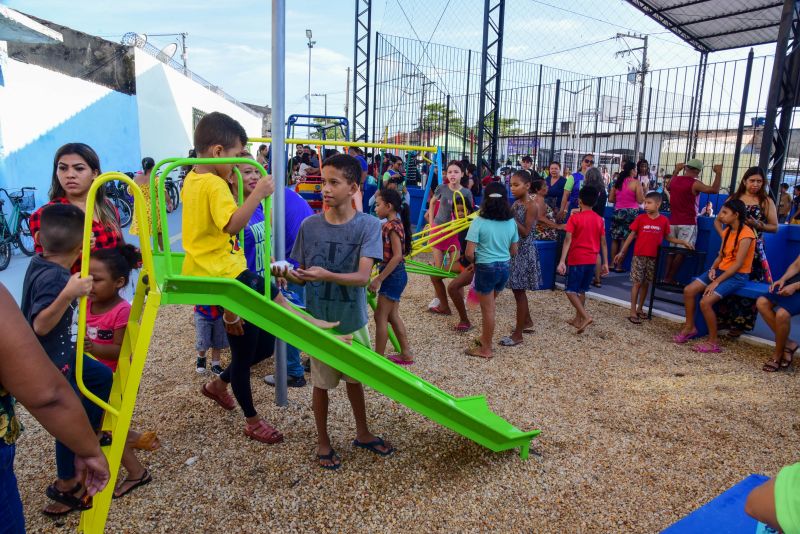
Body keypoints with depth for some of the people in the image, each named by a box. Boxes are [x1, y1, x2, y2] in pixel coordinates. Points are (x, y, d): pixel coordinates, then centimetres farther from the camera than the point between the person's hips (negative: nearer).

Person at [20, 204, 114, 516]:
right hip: (47, 363, -9)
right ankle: (65, 487, 24)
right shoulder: (52, 277, -30)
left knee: (102, 376, 22)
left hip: (59, 352, 10)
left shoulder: (40, 262, -2)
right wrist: (68, 294, -46)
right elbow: (41, 325, -35)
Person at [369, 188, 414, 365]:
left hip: (393, 275, -10)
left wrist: (378, 279, -22)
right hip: (394, 275, 10)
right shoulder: (392, 224, 10)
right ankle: (406, 354, 24)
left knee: (380, 316, -1)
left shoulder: (392, 226, -19)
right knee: (392, 315, 16)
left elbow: (397, 256, -24)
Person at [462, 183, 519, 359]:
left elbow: (469, 253, -16)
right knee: (488, 306, 23)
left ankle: (486, 349, 19)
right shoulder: (511, 222, 1)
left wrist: (475, 261, 5)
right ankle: (485, 339, 35)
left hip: (486, 268, -5)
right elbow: (514, 251, 8)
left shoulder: (479, 222, -14)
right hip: (505, 267, 5)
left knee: (488, 310, 6)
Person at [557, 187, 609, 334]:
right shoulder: (600, 220, 5)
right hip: (591, 260, 6)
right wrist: (605, 263, 12)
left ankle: (586, 316, -15)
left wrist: (562, 261, -17)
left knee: (571, 291, 0)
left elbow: (568, 240, -15)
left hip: (577, 260, -5)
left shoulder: (575, 218, -9)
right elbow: (603, 243, 7)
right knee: (581, 290, 17)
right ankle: (578, 319, 23)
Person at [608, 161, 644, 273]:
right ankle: (619, 266, 2)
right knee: (625, 240, 0)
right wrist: (643, 192, 8)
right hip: (631, 212, -4)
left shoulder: (617, 181, 7)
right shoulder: (636, 182, -7)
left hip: (618, 211, 5)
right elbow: (640, 200, -9)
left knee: (615, 239, 11)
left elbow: (610, 199, 8)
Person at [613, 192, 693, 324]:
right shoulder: (640, 218, -5)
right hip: (639, 256, -2)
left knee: (646, 284, 11)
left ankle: (640, 309, 25)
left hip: (653, 257, 2)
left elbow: (667, 238, 12)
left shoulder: (664, 220, 0)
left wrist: (683, 242, 2)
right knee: (637, 283, -1)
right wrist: (621, 252, -1)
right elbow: (631, 235, 0)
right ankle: (632, 312, 2)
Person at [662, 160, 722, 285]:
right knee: (682, 252, -2)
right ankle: (670, 279, -4)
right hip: (687, 223, -6)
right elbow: (714, 190, -19)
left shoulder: (674, 180, 6)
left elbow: (668, 187, 29)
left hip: (673, 222, 6)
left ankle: (666, 277, 9)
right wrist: (718, 173, -9)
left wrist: (676, 171, 34)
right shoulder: (694, 184, -13)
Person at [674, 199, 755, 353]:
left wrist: (716, 282, -22)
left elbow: (738, 264, -21)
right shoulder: (727, 231, 10)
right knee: (688, 290, -8)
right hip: (721, 270, 8)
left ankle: (713, 342, -10)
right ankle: (690, 327, 7)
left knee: (705, 302, -24)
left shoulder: (746, 234, -17)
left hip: (737, 276, -8)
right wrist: (713, 269, -8)